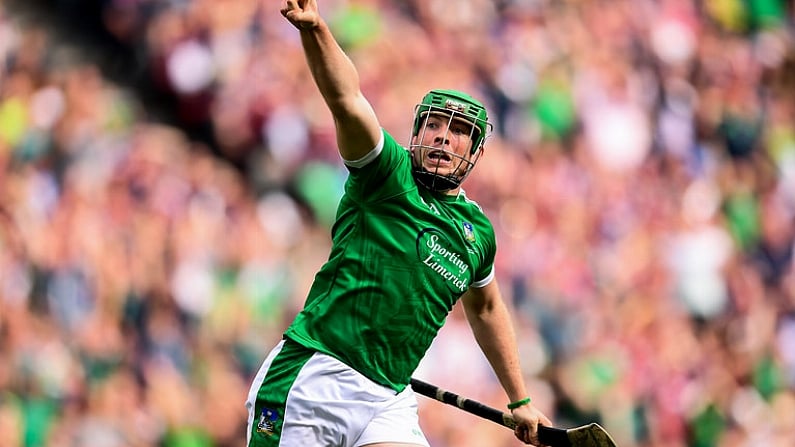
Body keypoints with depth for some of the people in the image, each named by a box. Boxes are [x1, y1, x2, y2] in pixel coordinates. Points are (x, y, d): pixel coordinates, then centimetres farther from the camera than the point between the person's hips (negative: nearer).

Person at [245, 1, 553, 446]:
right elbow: (347, 100, -19)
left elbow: (486, 308, 34)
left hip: (388, 404, 4)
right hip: (314, 377, -4)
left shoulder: (478, 231, 15)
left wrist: (520, 401, 37)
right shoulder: (389, 174, -1)